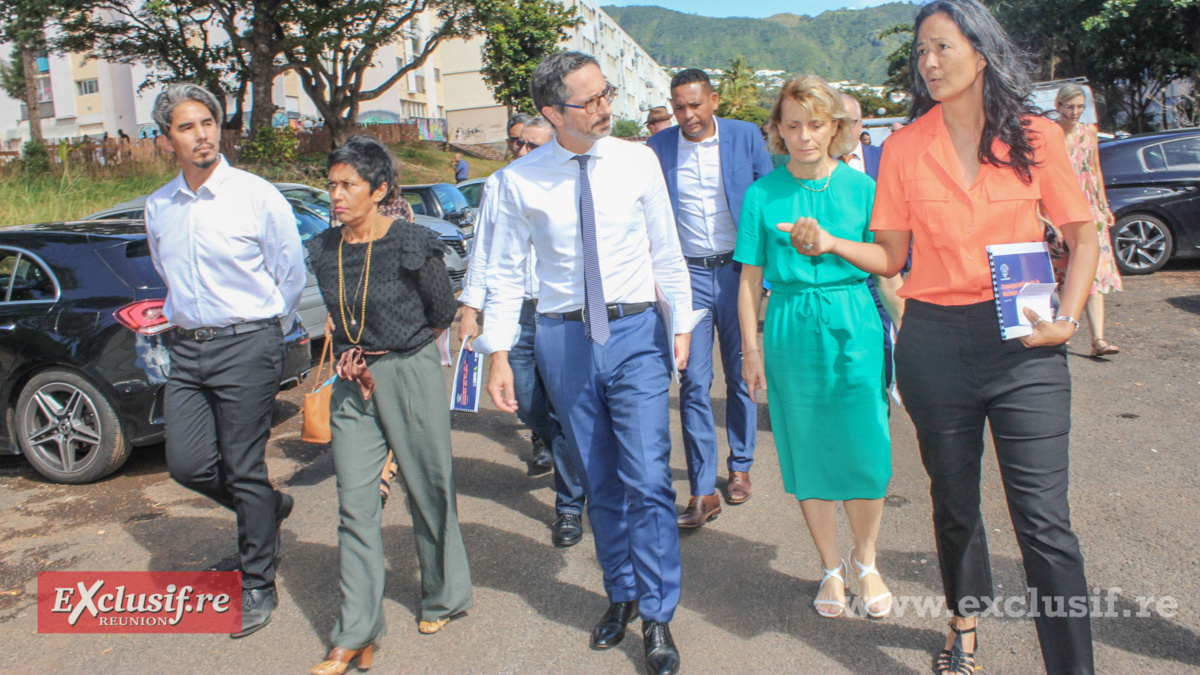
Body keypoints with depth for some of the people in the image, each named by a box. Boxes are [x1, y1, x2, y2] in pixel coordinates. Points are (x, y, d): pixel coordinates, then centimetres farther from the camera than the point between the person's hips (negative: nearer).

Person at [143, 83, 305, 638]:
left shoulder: (257, 196, -7)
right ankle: (269, 508, 32)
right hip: (187, 348, 6)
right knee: (188, 465, 2)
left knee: (244, 472, 0)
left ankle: (257, 587, 16)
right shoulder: (158, 207, 8)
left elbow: (292, 273, 1)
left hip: (247, 345, -5)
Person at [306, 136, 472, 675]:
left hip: (411, 376, -4)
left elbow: (442, 313, -1)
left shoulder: (411, 245, -12)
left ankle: (444, 598, 32)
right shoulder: (323, 250, 4)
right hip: (353, 384, 5)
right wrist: (349, 357, 11)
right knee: (355, 504, 2)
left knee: (429, 490, 9)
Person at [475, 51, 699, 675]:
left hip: (635, 331, 0)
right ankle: (621, 595, 34)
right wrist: (499, 354, -2)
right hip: (563, 339, 1)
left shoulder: (637, 162, -2)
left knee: (647, 479, -5)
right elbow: (505, 272, 2)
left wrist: (681, 324, 6)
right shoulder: (520, 181, -4)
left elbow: (666, 251, 5)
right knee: (599, 482, 13)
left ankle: (657, 618, 12)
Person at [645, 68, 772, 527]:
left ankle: (740, 467, 30)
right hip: (688, 274, 0)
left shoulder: (745, 137, 0)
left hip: (737, 269, 0)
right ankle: (703, 492, 2)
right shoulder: (659, 147, 1)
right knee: (694, 383, -4)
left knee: (741, 376, 11)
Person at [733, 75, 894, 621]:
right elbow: (751, 277, 4)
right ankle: (831, 568, 28)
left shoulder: (862, 187, 1)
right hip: (791, 334, 0)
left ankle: (865, 562, 27)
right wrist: (751, 348, 2)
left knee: (866, 456, 1)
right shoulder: (762, 194, 1)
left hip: (856, 330, 0)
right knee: (808, 459, 9)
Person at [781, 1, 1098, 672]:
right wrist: (831, 243, -9)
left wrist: (1066, 319, -6)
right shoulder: (905, 148, 3)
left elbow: (1084, 238, 6)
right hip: (934, 344, 2)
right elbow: (892, 258, 7)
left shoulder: (1036, 135, 1)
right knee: (955, 504, 15)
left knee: (1044, 519, -5)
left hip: (1023, 342, -1)